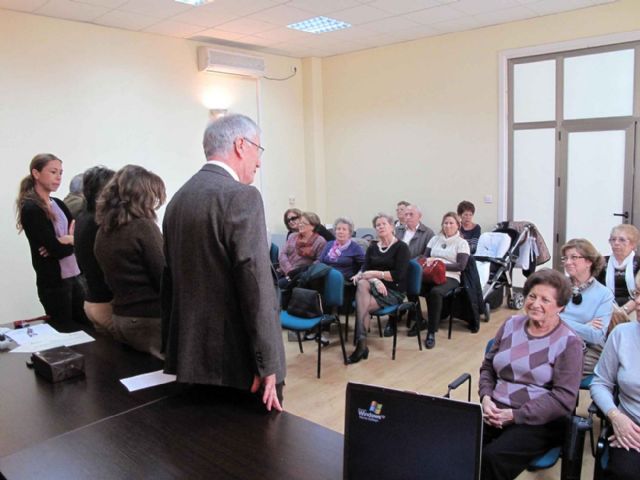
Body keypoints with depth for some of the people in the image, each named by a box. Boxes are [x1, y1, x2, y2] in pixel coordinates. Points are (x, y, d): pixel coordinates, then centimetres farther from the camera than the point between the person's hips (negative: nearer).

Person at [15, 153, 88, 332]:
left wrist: (66, 240, -16)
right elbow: (56, 248, -21)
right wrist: (72, 240, -3)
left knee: (87, 326, 12)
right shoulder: (31, 209, -14)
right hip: (53, 281, -7)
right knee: (65, 331, 6)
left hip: (73, 275, 7)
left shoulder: (59, 204, 10)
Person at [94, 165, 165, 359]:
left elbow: (114, 276, 14)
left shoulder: (103, 231, 6)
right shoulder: (143, 227, -16)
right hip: (150, 319, -8)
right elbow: (165, 280, -15)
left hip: (119, 318, 8)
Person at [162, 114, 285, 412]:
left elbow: (171, 280, 14)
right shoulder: (241, 196, -15)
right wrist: (268, 364, -15)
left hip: (190, 357, 8)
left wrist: (174, 351, 20)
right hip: (238, 362, -8)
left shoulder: (178, 198, 10)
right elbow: (256, 286, -20)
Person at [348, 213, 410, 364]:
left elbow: (398, 275, -12)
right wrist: (375, 280, -18)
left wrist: (375, 273, -13)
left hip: (394, 291, -4)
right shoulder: (372, 248, 14)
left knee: (362, 305, -30)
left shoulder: (401, 247, -1)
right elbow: (365, 270, 2)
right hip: (375, 286, 4)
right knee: (362, 283, -33)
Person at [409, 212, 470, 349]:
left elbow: (461, 266, -4)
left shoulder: (462, 243, 7)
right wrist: (427, 262, -10)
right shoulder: (435, 239, 21)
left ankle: (431, 332, -27)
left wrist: (440, 264, -14)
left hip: (450, 277, -3)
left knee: (435, 292, -38)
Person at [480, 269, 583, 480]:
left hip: (539, 421, -4)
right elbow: (488, 366, 14)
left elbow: (564, 399, -12)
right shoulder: (511, 324, 9)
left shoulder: (569, 342, -6)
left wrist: (514, 415, -17)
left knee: (492, 457, -28)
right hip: (495, 411, 4)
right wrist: (486, 397, -5)